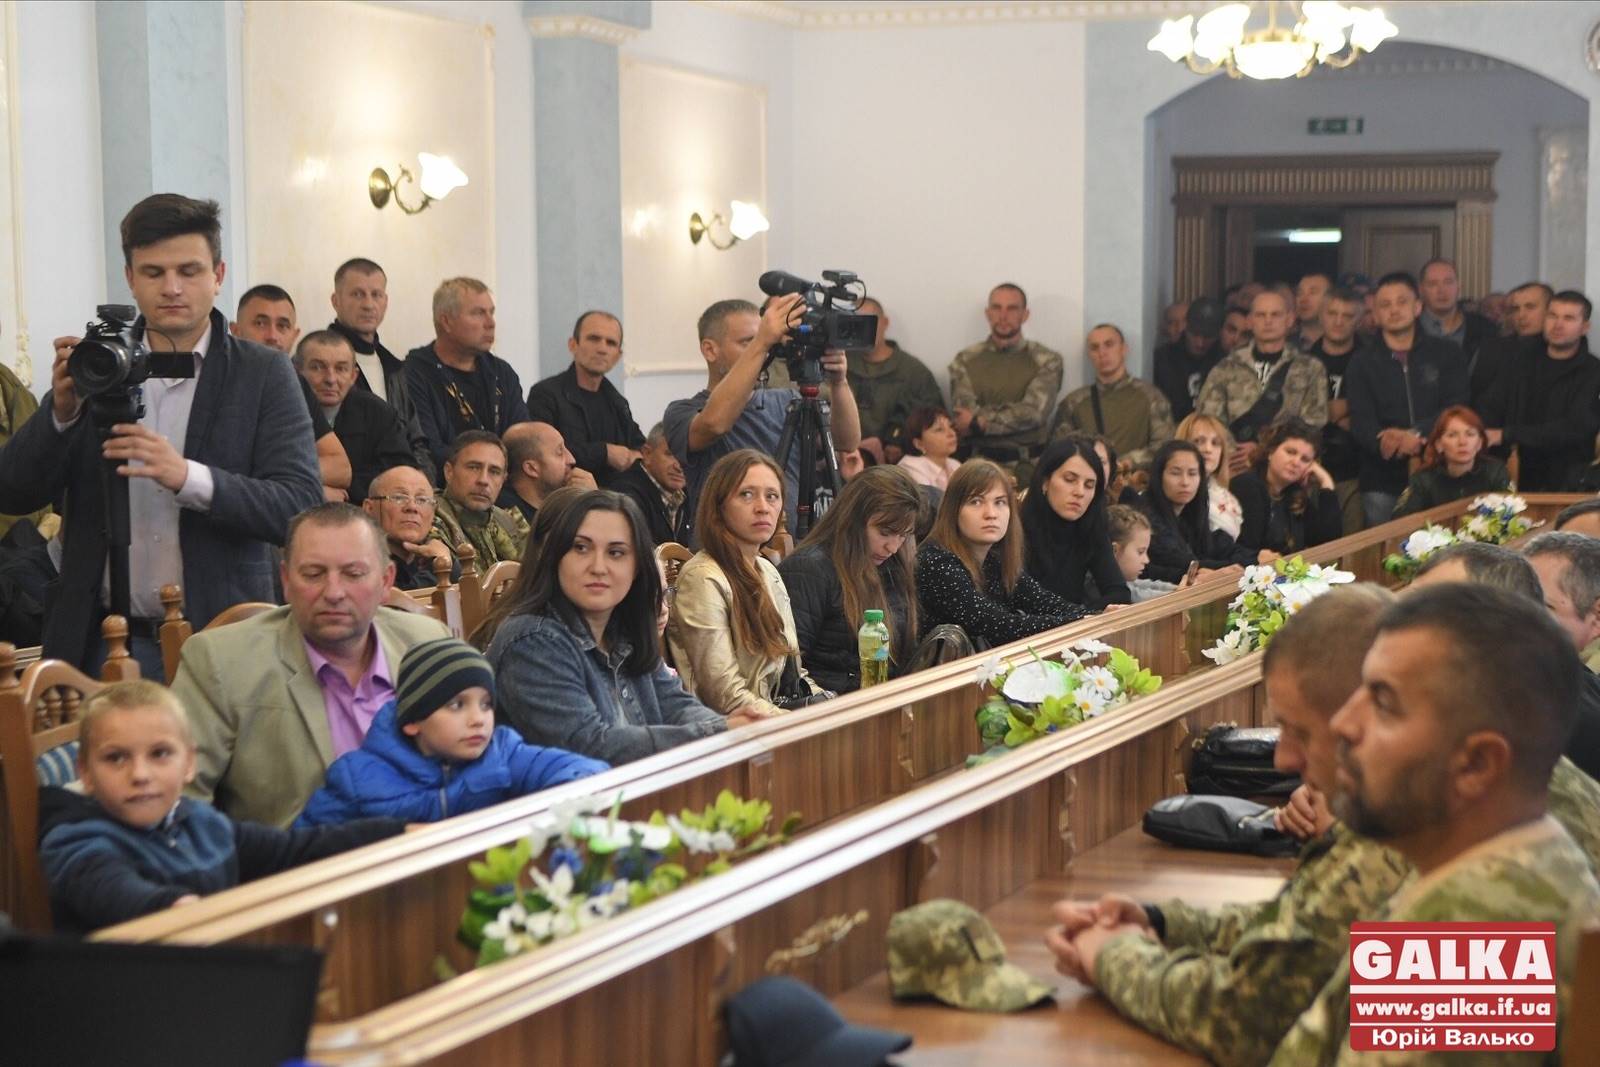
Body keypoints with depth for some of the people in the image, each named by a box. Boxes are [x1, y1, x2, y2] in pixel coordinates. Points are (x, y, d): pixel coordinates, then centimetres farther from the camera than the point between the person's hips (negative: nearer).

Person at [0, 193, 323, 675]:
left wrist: (187, 477, -26)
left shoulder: (263, 376, -1)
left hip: (221, 640, -2)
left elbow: (302, 505, -11)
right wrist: (62, 410, -16)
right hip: (105, 644, 2)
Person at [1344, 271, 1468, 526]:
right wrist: (1382, 442, -25)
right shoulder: (1362, 363, 11)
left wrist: (1416, 433, -20)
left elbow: (1455, 409, -1)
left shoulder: (1446, 356, 11)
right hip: (1382, 483, 0)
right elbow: (1360, 422, -1)